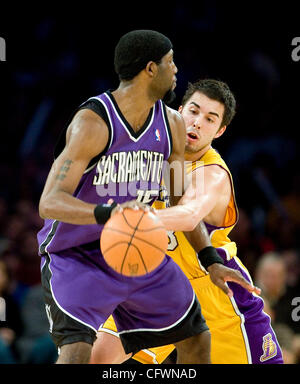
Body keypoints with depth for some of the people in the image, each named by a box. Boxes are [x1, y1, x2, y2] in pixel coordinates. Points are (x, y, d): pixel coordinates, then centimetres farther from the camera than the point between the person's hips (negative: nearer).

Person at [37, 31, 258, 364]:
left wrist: (211, 260, 7)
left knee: (196, 338, 16)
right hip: (75, 257, -7)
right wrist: (108, 212, -50)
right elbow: (49, 202, -33)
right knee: (77, 352, -28)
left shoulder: (171, 125, -2)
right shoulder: (93, 123, -25)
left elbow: (182, 200, 13)